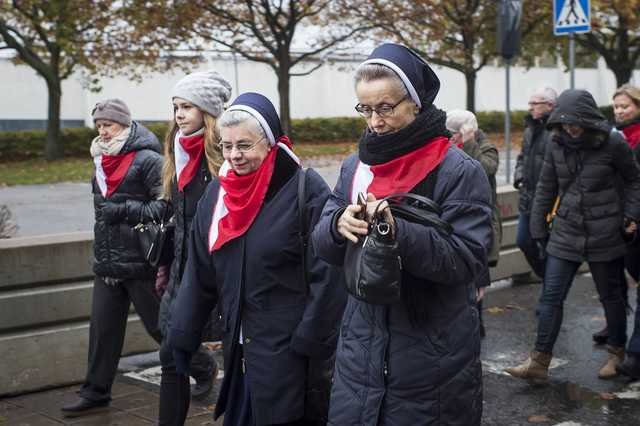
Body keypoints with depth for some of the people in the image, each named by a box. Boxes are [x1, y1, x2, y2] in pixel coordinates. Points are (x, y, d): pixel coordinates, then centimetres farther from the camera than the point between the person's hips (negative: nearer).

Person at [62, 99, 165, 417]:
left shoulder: (148, 160, -13)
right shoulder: (103, 161, 13)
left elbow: (166, 205, -21)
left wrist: (123, 210, -22)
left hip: (140, 263, -7)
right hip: (107, 264, 7)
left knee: (160, 325, 5)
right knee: (102, 328, 9)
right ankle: (95, 394, 18)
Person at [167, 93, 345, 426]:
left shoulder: (305, 190, -13)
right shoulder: (217, 193, 6)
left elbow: (326, 276, -15)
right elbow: (198, 273, 11)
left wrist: (313, 346, -16)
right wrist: (183, 334, 8)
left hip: (289, 348, -6)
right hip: (239, 345, 6)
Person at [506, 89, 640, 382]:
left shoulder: (612, 144, -10)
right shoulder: (557, 145, 0)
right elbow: (546, 189, 7)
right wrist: (539, 229, 7)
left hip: (604, 235, -3)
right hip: (565, 234, 3)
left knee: (610, 296, 12)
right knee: (550, 296, -1)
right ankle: (539, 362, 3)